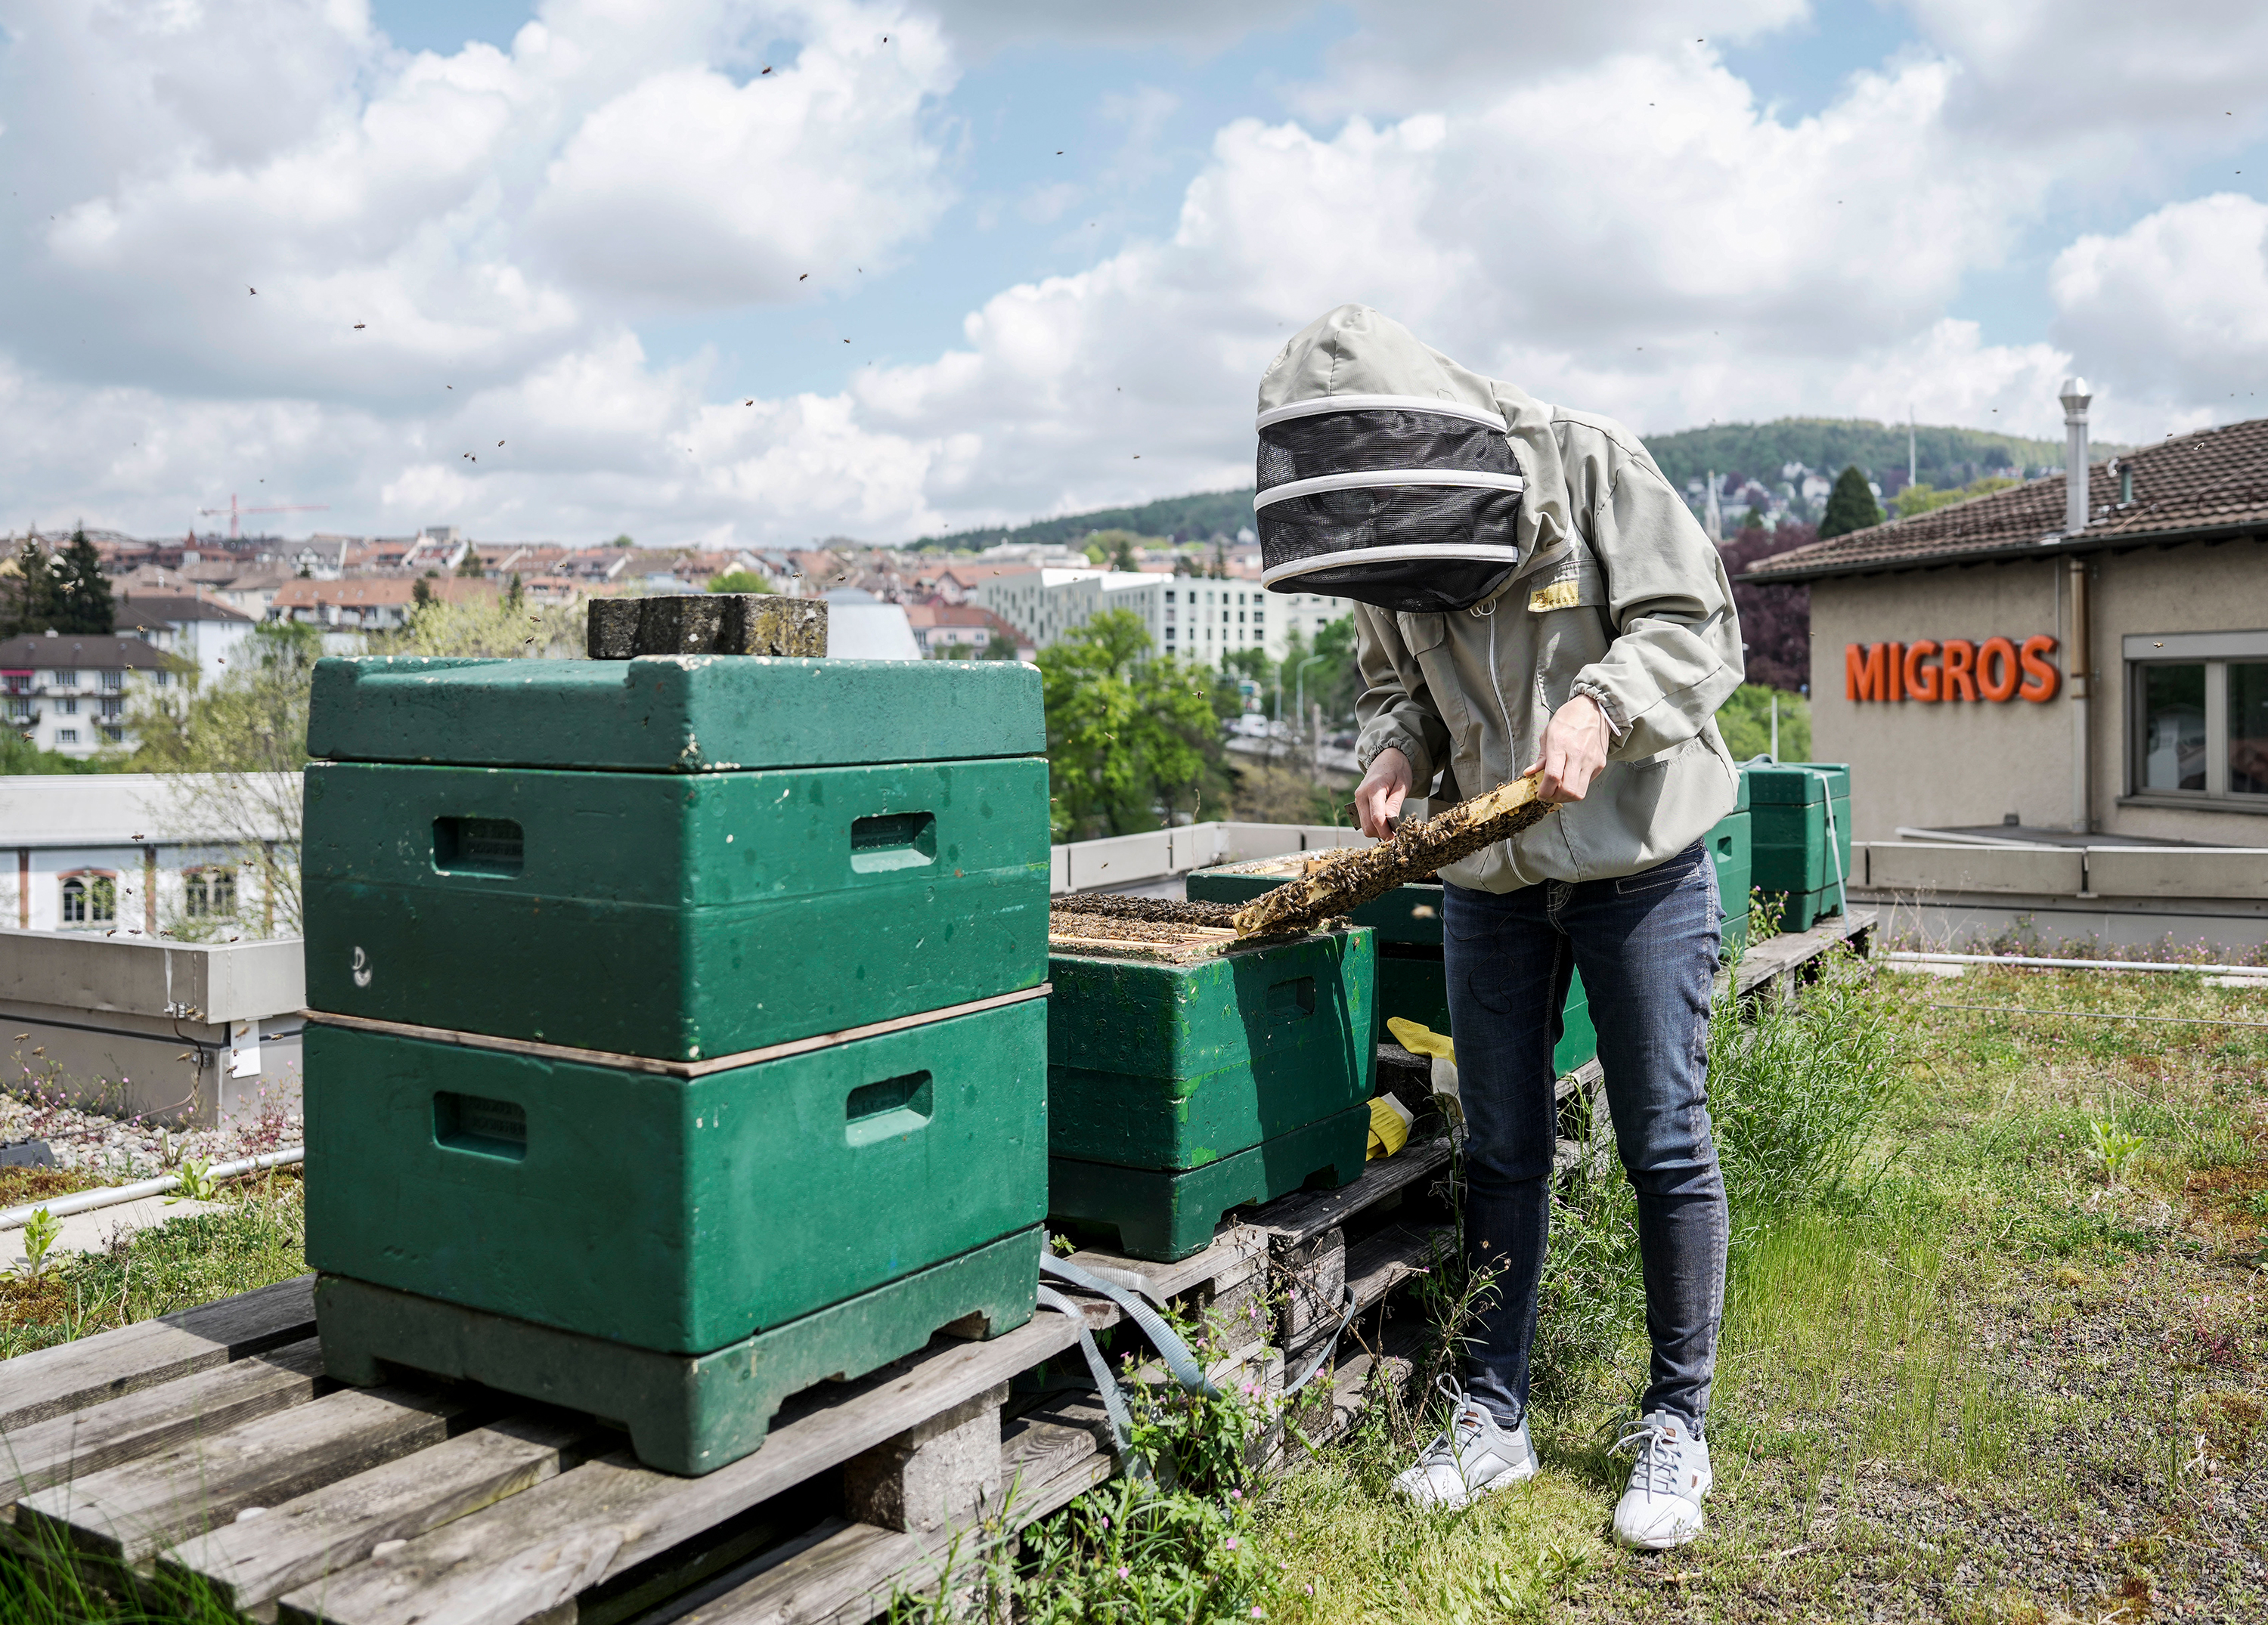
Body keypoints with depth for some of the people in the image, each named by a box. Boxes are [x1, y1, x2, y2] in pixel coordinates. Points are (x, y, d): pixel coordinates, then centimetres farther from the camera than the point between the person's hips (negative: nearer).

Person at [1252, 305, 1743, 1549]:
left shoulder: (1587, 465, -14)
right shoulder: (1380, 534, 1)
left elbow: (1696, 629, -14)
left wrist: (1600, 702, -32)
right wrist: (1396, 750, -9)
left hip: (1636, 863, -4)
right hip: (1487, 876, 4)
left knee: (1665, 1145, 3)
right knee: (1500, 1151, 10)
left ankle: (1675, 1425, 19)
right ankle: (1492, 1414, 24)